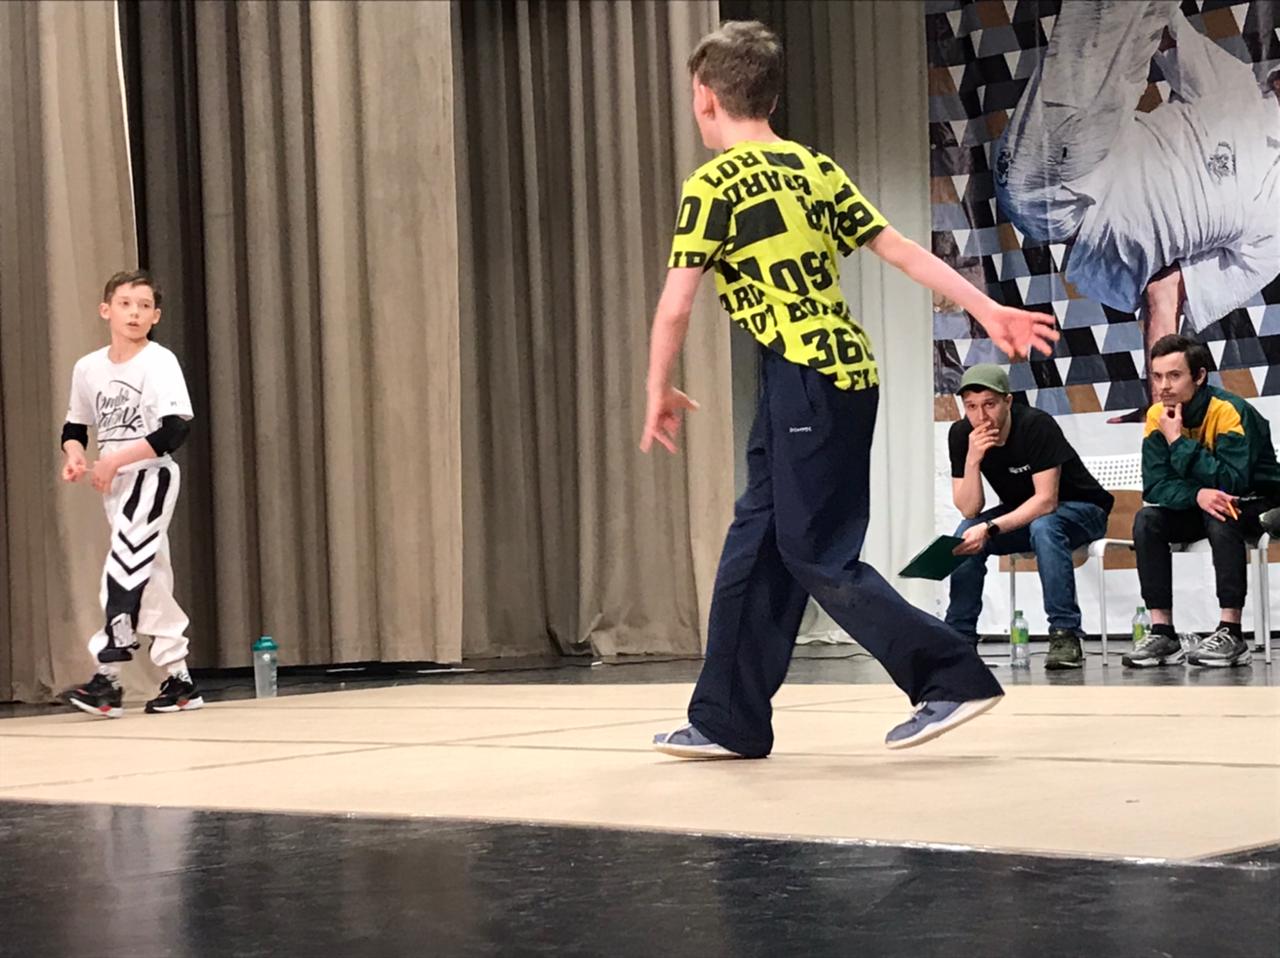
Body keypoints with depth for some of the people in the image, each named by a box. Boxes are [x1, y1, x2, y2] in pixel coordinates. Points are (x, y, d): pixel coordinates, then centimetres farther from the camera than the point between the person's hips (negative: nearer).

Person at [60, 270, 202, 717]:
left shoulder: (160, 362, -11)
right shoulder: (88, 367, 6)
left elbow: (175, 429, -19)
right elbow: (75, 426, 16)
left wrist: (116, 460, -21)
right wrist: (74, 455, -7)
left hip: (151, 475, -6)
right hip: (115, 484, 6)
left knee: (125, 568, -16)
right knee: (149, 578, 9)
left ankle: (107, 680, -17)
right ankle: (180, 681, 15)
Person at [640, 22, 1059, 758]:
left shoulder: (713, 185, -7)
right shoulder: (817, 168, 14)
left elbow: (676, 307, -8)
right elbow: (903, 250, 10)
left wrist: (660, 393, 5)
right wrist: (989, 311, 9)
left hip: (807, 379, -8)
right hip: (845, 372, 8)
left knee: (817, 554, -2)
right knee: (757, 544, 12)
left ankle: (954, 678, -3)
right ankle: (729, 721, 16)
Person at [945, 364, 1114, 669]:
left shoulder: (1037, 425, -27)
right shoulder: (961, 435, -13)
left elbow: (1046, 501, -31)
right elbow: (969, 510, -15)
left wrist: (989, 529, -39)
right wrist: (972, 459, -31)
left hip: (1081, 510, -5)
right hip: (1021, 515, 5)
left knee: (1043, 527, -37)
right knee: (966, 534, -22)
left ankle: (1065, 635, -31)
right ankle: (959, 636, -13)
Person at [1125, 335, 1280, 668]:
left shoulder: (1230, 410, -25)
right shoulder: (1158, 415, -9)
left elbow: (1232, 482, -34)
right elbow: (1154, 486, -15)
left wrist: (1178, 440, -32)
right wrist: (1198, 495, -34)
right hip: (1197, 510, 5)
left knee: (1221, 517, -36)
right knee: (1147, 520, -19)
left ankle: (1231, 633, -32)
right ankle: (1163, 633, -19)